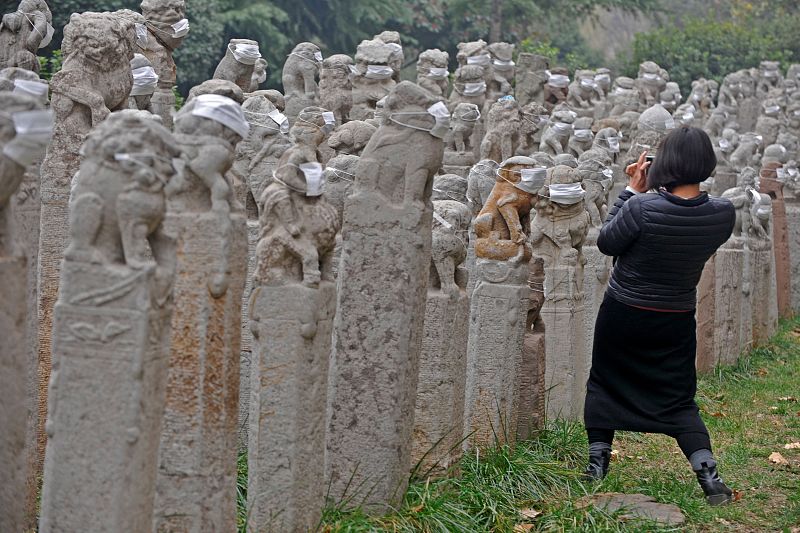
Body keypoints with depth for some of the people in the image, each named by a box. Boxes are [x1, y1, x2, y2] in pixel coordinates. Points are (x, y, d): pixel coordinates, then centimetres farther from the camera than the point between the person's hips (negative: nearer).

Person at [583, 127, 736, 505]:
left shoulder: (641, 208, -27)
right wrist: (646, 194, -4)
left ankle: (597, 460, 20)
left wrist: (633, 191, -8)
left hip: (622, 314, -2)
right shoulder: (723, 214, -15)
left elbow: (606, 243, -10)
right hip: (677, 321, 3)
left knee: (604, 384, 19)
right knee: (679, 400, 12)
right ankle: (708, 475, -2)